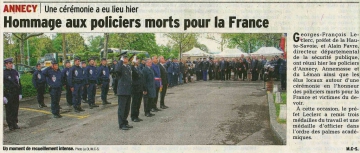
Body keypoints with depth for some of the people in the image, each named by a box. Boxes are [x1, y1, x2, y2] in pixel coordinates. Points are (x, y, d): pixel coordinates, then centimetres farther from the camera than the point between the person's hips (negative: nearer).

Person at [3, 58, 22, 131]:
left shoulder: (15, 72, 9)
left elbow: (19, 83, 14)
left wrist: (20, 93, 10)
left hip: (16, 95, 5)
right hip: (8, 95, -4)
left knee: (15, 109, 9)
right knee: (9, 110, 2)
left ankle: (15, 123, 19)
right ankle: (10, 125, 10)